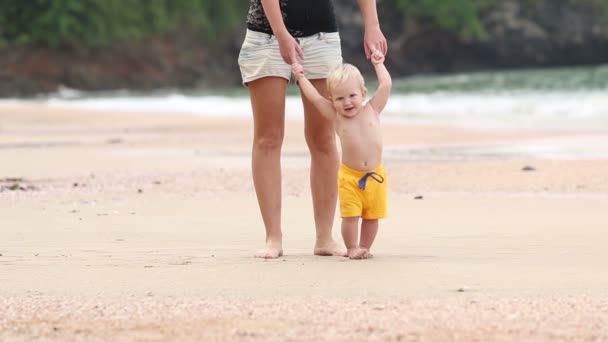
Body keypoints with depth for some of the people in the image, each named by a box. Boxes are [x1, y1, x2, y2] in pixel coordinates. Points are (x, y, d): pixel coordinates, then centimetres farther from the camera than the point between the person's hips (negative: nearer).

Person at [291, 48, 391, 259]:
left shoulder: (372, 110, 3)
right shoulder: (336, 117, 0)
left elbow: (386, 86, 2)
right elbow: (315, 98, -2)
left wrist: (378, 65, 10)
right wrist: (301, 78, -1)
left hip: (375, 176, 2)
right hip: (350, 176, -1)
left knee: (372, 216, 7)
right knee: (350, 215, -6)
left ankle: (364, 247, 19)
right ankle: (352, 248, 5)